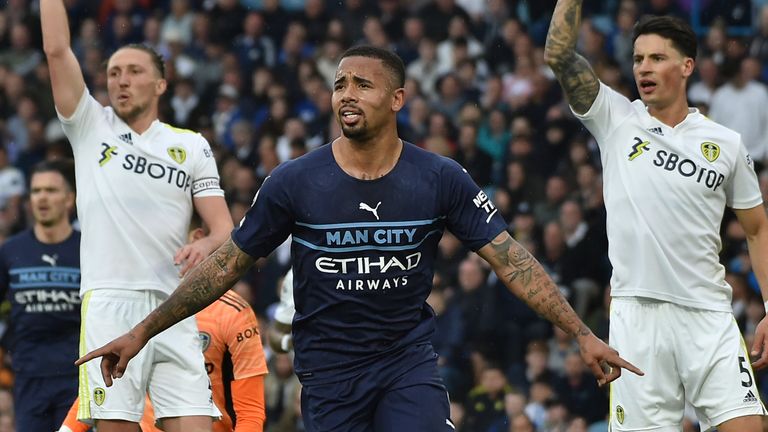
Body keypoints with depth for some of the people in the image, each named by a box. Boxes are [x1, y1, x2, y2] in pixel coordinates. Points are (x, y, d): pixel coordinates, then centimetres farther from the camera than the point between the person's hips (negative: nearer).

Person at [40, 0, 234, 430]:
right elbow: (57, 49, 2)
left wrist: (207, 245, -15)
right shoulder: (91, 127, 12)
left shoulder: (192, 146, 13)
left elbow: (225, 230, 7)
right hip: (108, 302, -1)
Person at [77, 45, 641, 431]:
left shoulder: (441, 179, -5)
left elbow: (511, 261, -4)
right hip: (328, 369, 0)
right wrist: (141, 333, 1)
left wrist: (582, 334, -12)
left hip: (409, 361, 0)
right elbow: (227, 265, 2)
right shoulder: (294, 182, -6)